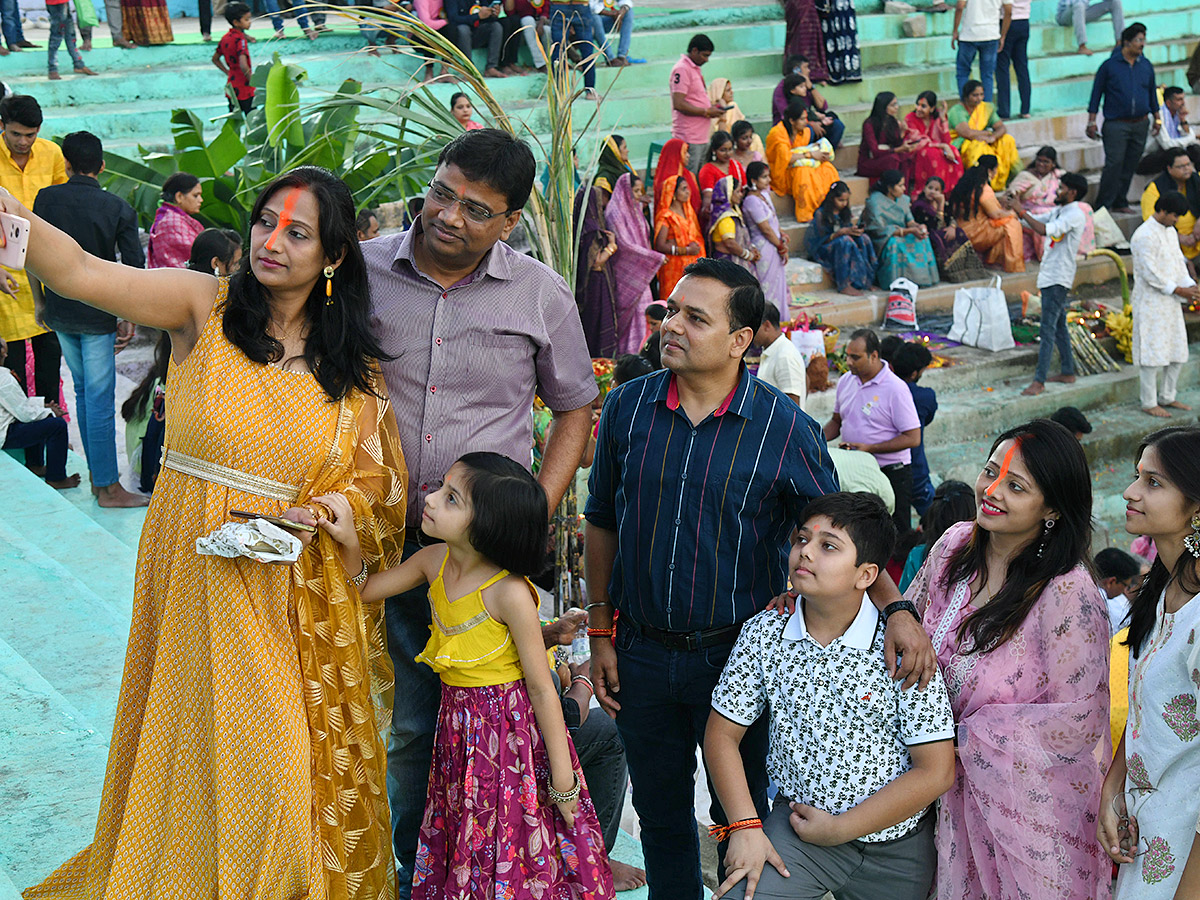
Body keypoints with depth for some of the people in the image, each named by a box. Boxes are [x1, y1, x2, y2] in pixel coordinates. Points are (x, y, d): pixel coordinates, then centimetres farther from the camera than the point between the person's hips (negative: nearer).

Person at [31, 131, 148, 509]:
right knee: (100, 399, -2)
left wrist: (41, 301, 15)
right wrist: (129, 319, -2)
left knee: (83, 390, 18)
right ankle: (108, 488, 1)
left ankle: (95, 473, 23)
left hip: (60, 311, 4)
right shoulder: (118, 208, -9)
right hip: (99, 315, -4)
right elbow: (135, 267, -11)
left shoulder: (46, 199, -2)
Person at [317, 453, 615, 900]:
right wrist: (348, 540, -11)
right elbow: (363, 589, 10)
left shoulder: (509, 593, -24)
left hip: (511, 733, -6)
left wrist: (564, 784, -15)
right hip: (457, 727, 6)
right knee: (466, 862, 18)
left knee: (513, 858, 7)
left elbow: (542, 689, -18)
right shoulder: (433, 562, -5)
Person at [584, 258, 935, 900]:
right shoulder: (628, 407, -3)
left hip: (736, 654, -2)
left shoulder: (785, 429, -12)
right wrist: (600, 634, 6)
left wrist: (895, 608, -22)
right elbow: (601, 523, 6)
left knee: (741, 819, 11)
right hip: (642, 652, 3)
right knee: (659, 812, 17)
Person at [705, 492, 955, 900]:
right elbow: (722, 733, 2)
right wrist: (745, 827, -10)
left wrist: (839, 828, -14)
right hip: (797, 821, 1)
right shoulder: (763, 634, -5)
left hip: (895, 846, -1)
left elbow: (936, 771, -14)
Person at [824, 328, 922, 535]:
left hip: (891, 473, -6)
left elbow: (912, 438, -15)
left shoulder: (895, 388, -14)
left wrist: (870, 448, -21)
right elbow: (837, 421, 21)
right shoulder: (845, 381, 7)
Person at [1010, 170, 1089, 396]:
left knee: (1048, 329, -12)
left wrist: (1021, 210, -24)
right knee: (1059, 326, 18)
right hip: (1050, 276, 10)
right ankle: (1068, 372, 29)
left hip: (1058, 279, -10)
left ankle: (1039, 381, -14)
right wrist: (1018, 208, 4)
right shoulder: (1058, 211, 14)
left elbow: (1045, 230, -29)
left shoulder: (1075, 215, -17)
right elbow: (1034, 222, 22)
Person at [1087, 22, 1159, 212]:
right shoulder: (1109, 65, -3)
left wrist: (1157, 118, 18)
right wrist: (1091, 122, -3)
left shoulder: (1146, 66, 10)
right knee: (1114, 165, -11)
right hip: (1116, 124, -5)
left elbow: (1152, 93, 20)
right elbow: (1096, 94, 0)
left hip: (1140, 124, 5)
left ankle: (1120, 203, 16)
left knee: (1130, 166, 7)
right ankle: (1102, 206, -7)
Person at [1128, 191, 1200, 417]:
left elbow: (1179, 262, 15)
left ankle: (1167, 397, 25)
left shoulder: (1171, 232, 12)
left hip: (1171, 302, 9)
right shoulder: (1144, 236, -17)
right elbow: (1150, 274, -20)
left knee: (1177, 351, 12)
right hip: (1150, 303, -9)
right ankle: (1149, 403, 4)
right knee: (1152, 352, -4)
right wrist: (1178, 290, -18)